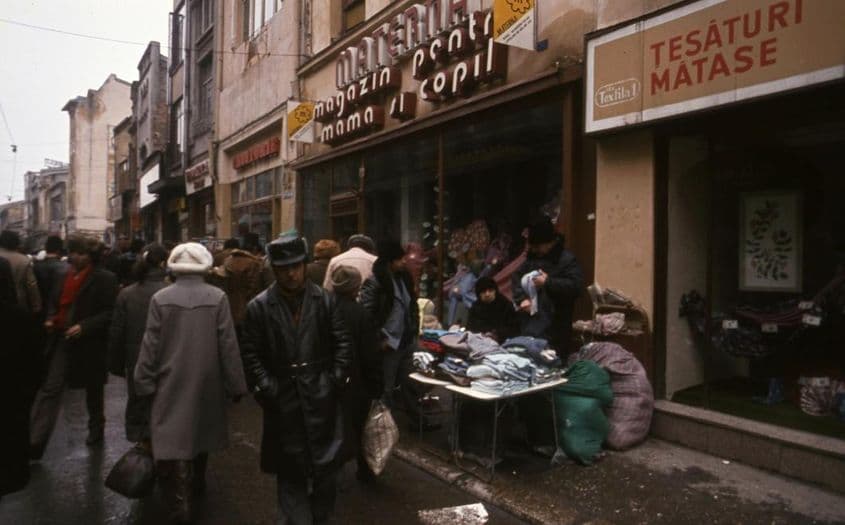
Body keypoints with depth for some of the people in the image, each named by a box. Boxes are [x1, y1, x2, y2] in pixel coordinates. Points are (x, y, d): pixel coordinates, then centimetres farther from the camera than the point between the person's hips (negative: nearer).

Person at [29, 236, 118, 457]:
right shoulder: (65, 275, 7)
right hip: (62, 339, 4)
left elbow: (110, 313, -13)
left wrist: (83, 326, -22)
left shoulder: (104, 278, -11)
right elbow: (60, 304, 20)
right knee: (50, 388, -5)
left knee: (93, 389, 15)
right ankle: (35, 442, -4)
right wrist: (51, 320, 2)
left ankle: (96, 428, 37)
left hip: (89, 343, -4)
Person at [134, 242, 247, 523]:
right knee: (199, 431, 22)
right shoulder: (217, 297, -10)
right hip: (207, 381, 2)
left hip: (171, 382, -2)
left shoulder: (160, 298, -8)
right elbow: (228, 345, -8)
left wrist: (145, 382, 5)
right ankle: (196, 484, 43)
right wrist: (235, 384, -1)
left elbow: (150, 345, -5)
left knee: (172, 440, 2)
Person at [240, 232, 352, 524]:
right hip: (283, 401, -1)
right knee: (290, 471, 10)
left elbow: (342, 343, 5)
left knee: (325, 466, 10)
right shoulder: (259, 306, -2)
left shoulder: (324, 300, 3)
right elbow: (251, 354, -2)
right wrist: (267, 388, -10)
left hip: (321, 398, 1)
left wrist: (335, 381, -3)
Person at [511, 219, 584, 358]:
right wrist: (522, 298, -3)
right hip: (529, 323, 7)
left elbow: (576, 286, -18)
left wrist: (548, 282, -16)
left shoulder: (567, 259, -8)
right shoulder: (532, 257, 14)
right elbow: (516, 278, 14)